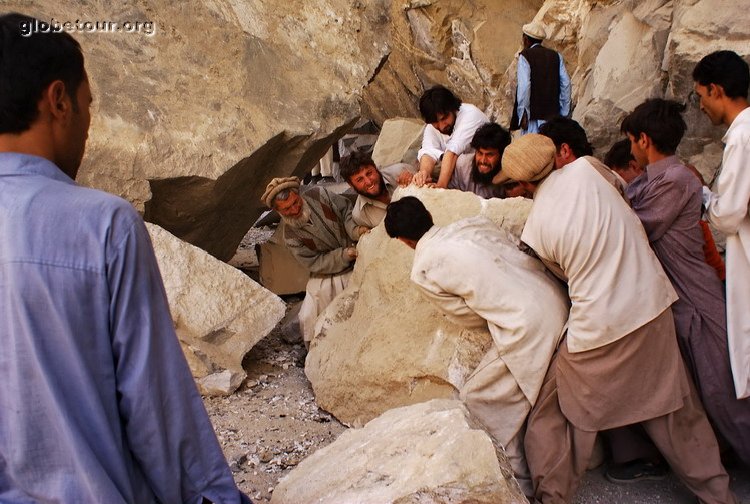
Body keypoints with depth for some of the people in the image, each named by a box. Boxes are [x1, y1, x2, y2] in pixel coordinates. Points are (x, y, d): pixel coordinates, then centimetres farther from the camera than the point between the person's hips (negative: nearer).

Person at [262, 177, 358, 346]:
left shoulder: (319, 194, -12)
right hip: (328, 272, 0)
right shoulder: (291, 237, -14)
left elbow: (346, 209, -3)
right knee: (308, 319, -6)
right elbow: (315, 263, -13)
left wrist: (355, 229, -23)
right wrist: (344, 255, -25)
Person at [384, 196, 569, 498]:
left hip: (529, 328, -7)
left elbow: (468, 317, 6)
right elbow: (522, 252, 13)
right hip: (560, 300, 7)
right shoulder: (473, 223, 12)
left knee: (477, 400, 11)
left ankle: (520, 484, 19)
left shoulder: (422, 271, -2)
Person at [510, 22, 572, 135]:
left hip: (533, 115, -5)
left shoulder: (525, 56, -4)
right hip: (553, 114, 5)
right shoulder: (556, 56, 11)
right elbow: (566, 84, 7)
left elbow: (524, 86, -14)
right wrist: (564, 113, 11)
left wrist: (523, 113, -11)